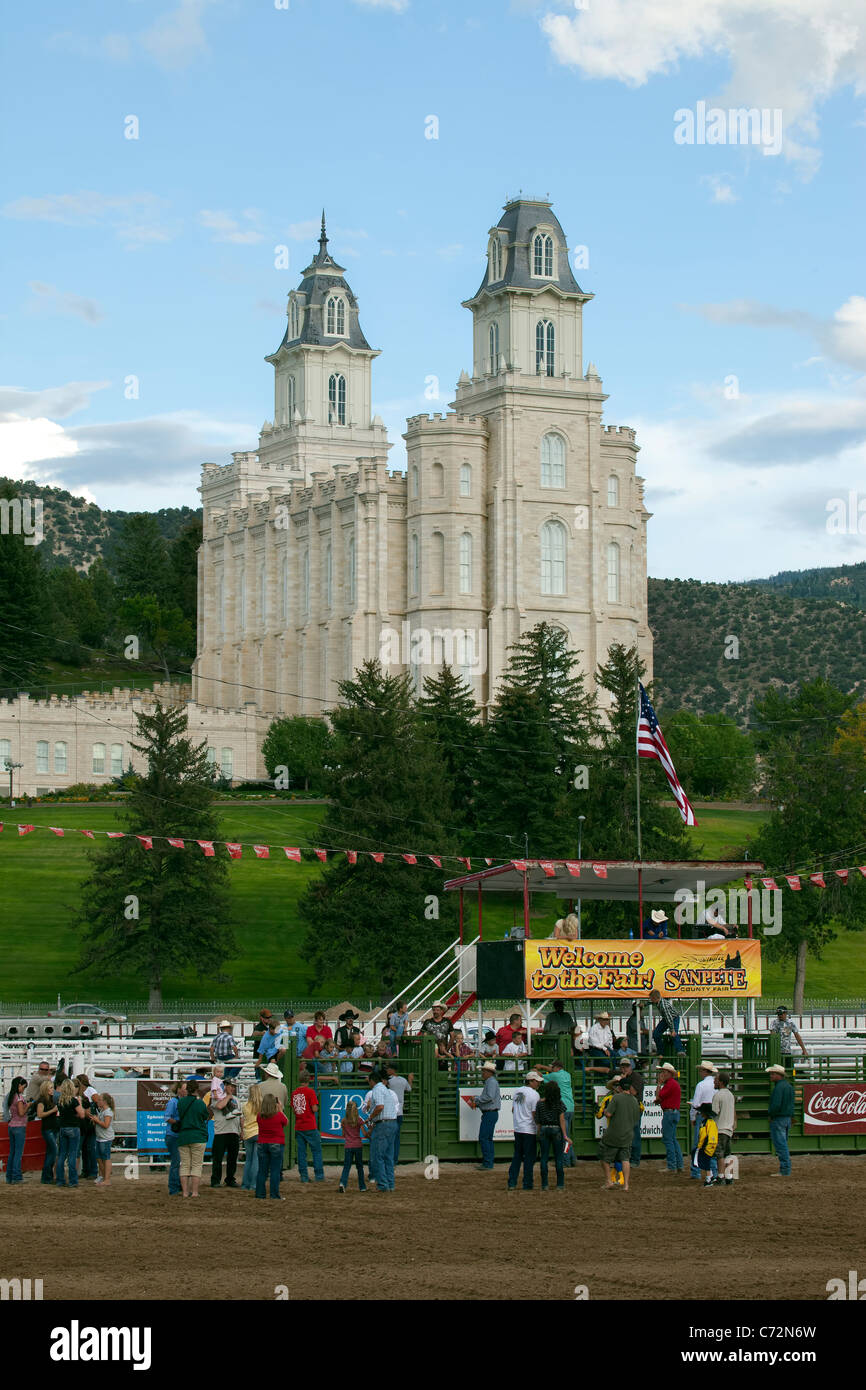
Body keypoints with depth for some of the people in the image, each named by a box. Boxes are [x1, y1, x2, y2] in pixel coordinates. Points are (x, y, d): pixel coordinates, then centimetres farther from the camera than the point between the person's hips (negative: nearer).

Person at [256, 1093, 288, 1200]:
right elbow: (286, 1122, 6)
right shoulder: (279, 1115, -12)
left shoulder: (260, 1116, -1)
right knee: (275, 1171, -1)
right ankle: (274, 1196, -2)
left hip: (262, 1144, 4)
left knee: (262, 1171, 9)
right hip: (276, 1144, -4)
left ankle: (260, 1194, 11)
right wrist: (280, 1110, 12)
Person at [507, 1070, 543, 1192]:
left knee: (517, 1156, 12)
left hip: (517, 1129, 7)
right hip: (529, 1130, -7)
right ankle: (527, 1185, 1)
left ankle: (512, 1184, 8)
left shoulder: (517, 1092, 11)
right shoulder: (534, 1094, -12)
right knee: (529, 1157, 0)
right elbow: (535, 1114, -14)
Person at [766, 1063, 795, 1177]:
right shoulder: (789, 1086, 13)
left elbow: (776, 1105, -24)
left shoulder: (779, 1087, -17)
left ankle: (784, 1171, -8)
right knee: (784, 1145, 16)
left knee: (780, 1145, -6)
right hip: (788, 1118, 10)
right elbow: (791, 1103, 18)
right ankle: (786, 1169, 18)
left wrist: (770, 1113, -8)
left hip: (778, 1119, -10)